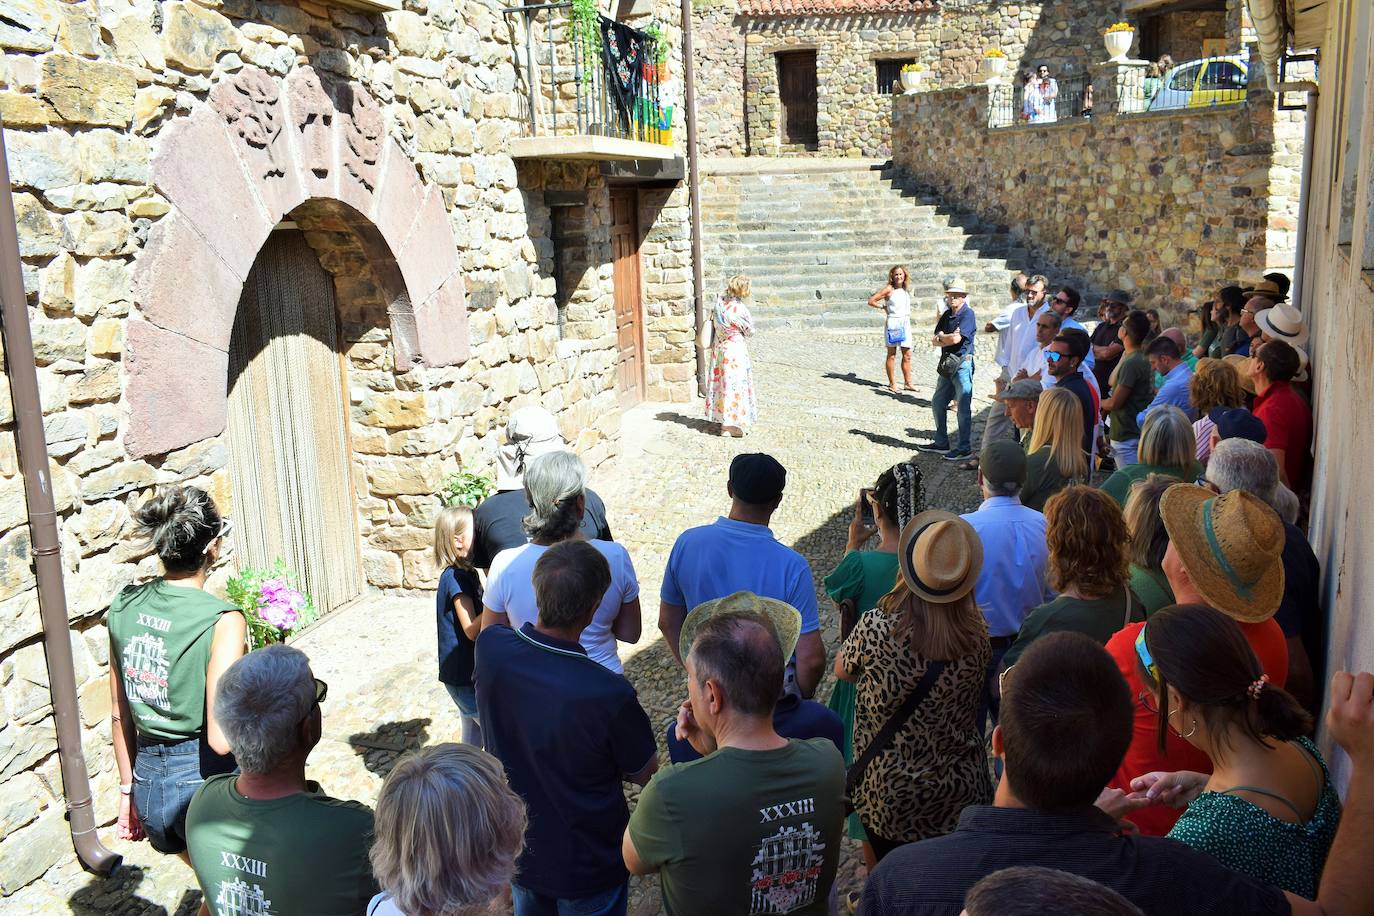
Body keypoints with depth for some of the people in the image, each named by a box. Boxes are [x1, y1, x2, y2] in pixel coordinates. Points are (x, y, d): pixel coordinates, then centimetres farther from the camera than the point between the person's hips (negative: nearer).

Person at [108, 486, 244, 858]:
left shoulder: (123, 606, -1)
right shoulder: (222, 620, -21)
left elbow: (120, 714, 9)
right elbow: (221, 739, -25)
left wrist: (129, 789, 19)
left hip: (148, 783, 6)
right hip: (204, 782, -6)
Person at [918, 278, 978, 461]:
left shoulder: (968, 314, -10)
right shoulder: (947, 315, 13)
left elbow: (956, 339, -21)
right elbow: (935, 341, 6)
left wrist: (941, 337, -2)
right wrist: (948, 338, -13)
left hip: (962, 363, -9)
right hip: (947, 364, 9)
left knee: (963, 407, -5)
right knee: (938, 403, 15)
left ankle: (965, 448, 1)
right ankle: (941, 442, 27)